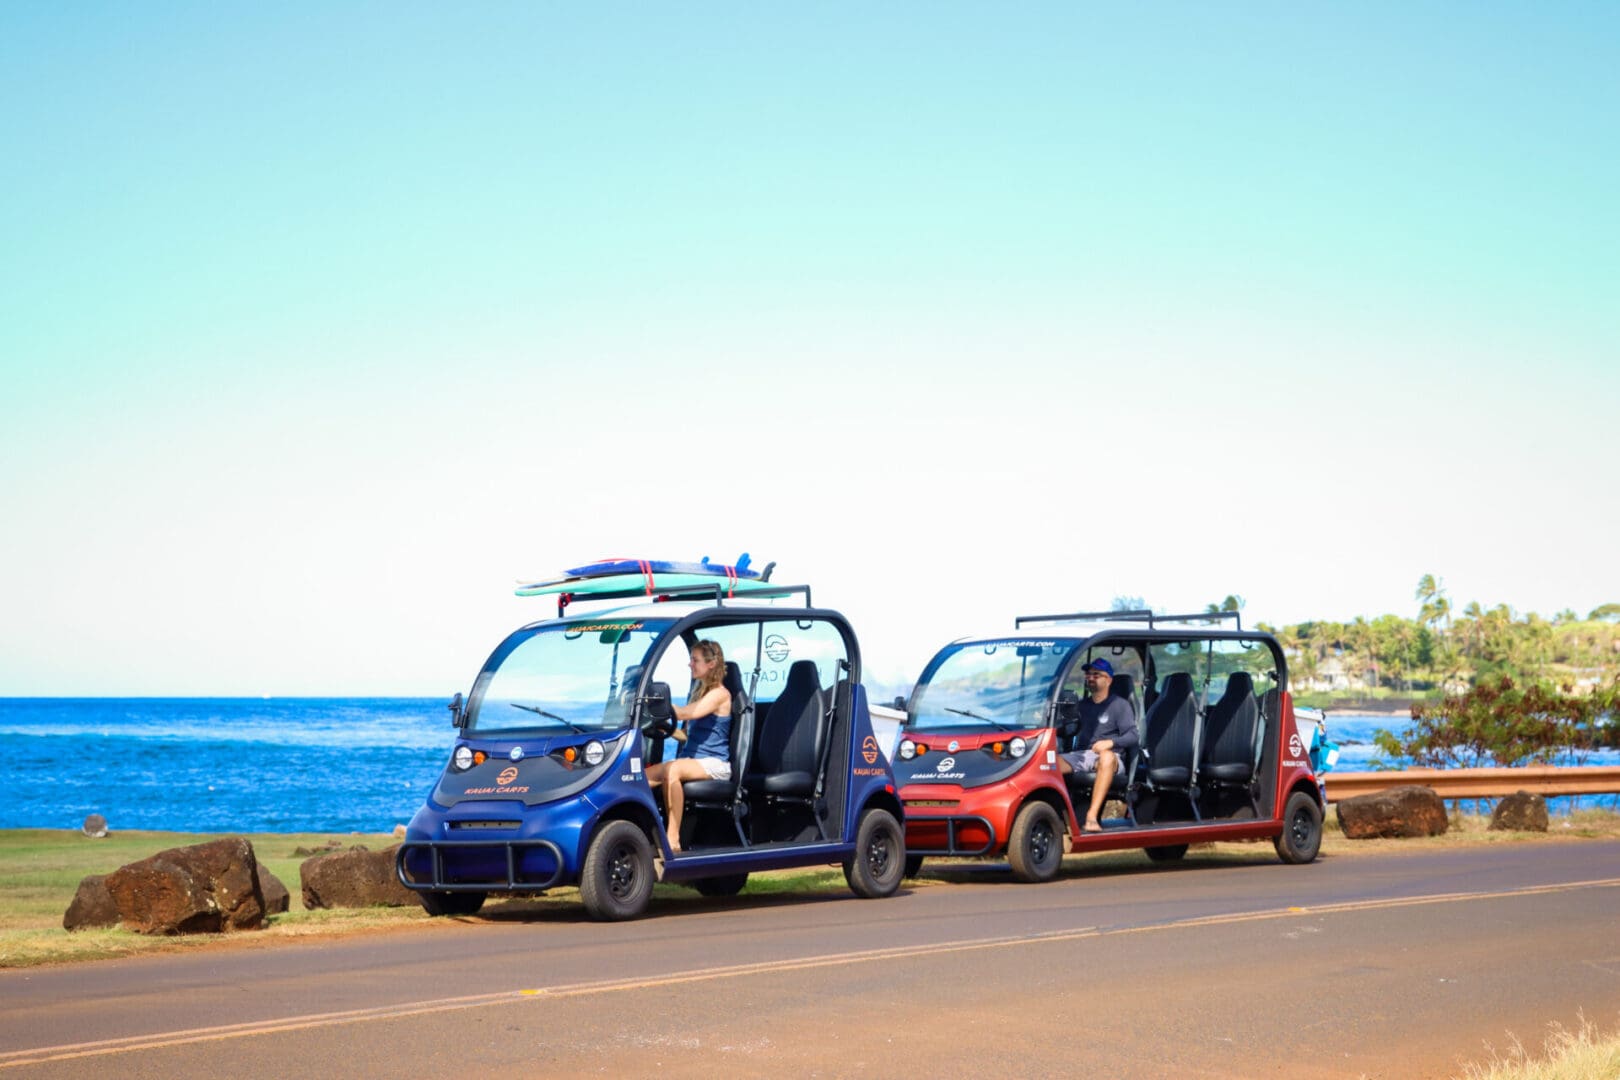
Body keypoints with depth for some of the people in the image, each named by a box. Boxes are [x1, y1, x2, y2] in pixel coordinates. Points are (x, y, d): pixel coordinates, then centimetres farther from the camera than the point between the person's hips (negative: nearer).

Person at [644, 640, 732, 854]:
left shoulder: (720, 694, -5)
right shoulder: (699, 691, 22)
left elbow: (684, 713, -19)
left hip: (714, 764, -8)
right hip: (691, 760, 8)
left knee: (671, 770, -37)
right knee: (643, 776, -18)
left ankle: (673, 839, -37)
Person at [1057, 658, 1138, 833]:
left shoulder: (1120, 705, 9)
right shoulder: (1082, 705, 25)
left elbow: (1132, 736, -2)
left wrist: (1111, 742, -19)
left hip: (1108, 755, -4)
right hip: (1081, 754, 4)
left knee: (1107, 757, -43)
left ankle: (1092, 817, -49)